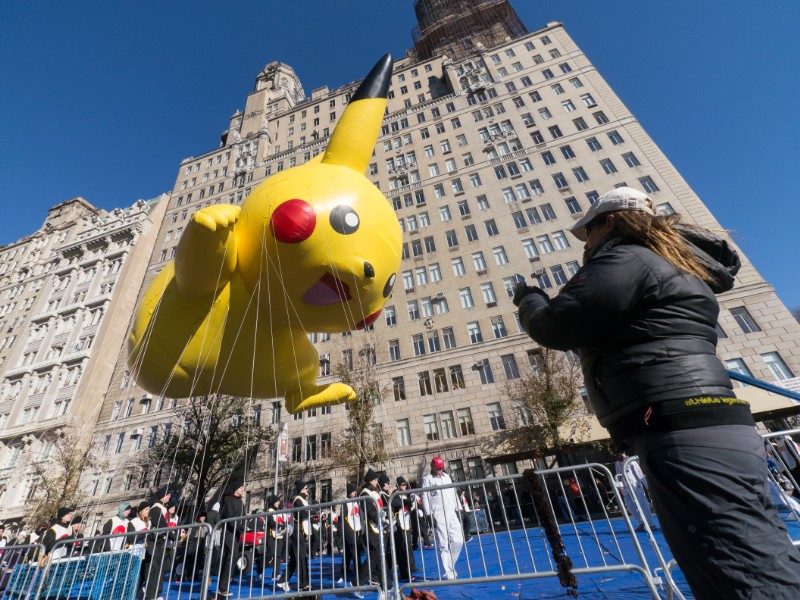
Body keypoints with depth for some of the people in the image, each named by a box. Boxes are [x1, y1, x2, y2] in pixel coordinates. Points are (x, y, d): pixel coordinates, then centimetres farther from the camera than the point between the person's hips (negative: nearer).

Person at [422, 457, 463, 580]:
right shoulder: (427, 479, -5)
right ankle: (448, 572, 8)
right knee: (444, 545, -3)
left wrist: (458, 509, 12)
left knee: (458, 541, 2)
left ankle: (450, 566, 23)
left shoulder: (447, 476, 13)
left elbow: (453, 494, 17)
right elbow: (425, 498, -8)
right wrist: (429, 515, -13)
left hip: (452, 514, 5)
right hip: (438, 516, -5)